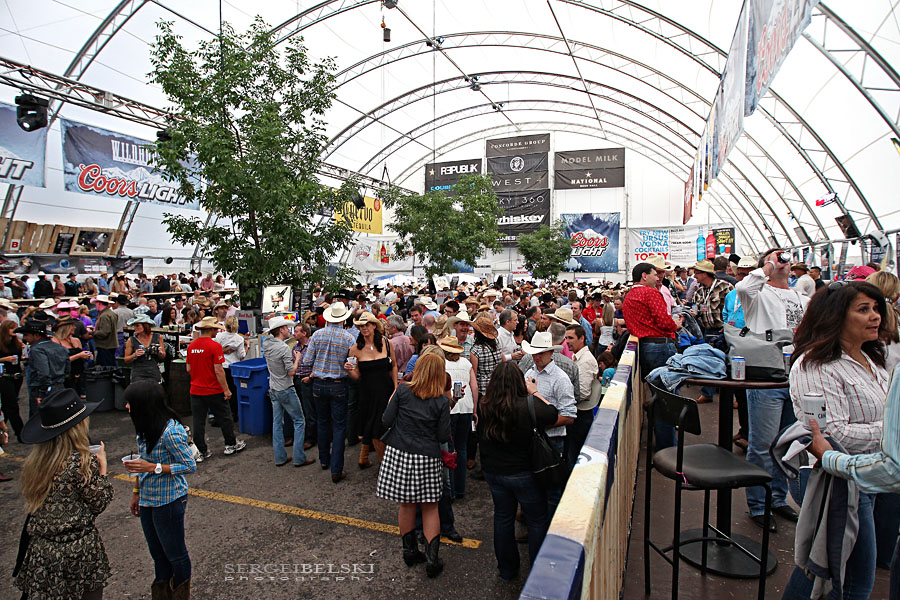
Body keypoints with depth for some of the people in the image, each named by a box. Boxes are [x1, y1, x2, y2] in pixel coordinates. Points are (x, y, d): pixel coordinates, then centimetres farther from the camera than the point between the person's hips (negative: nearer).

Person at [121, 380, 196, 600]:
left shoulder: (170, 431, -27)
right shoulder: (146, 427, -1)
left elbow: (190, 465, -21)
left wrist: (153, 468, -27)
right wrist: (136, 491, 16)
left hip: (168, 501, -8)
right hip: (148, 500, 8)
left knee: (175, 553, 12)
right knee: (157, 554, 23)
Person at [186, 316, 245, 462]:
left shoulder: (191, 346, 3)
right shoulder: (214, 346, -17)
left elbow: (188, 369, 9)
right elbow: (218, 370, -19)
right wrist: (226, 389, -12)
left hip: (195, 390, 6)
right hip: (213, 391, -5)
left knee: (198, 422, 10)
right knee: (224, 418, 11)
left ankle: (201, 451, 17)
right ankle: (231, 445, 23)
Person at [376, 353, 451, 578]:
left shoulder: (403, 390, -6)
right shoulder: (442, 401, -7)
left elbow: (387, 421, -4)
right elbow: (443, 437, -4)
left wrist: (391, 403, 13)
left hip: (399, 453, 2)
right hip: (427, 458, -1)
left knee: (406, 503, 17)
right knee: (430, 507, 12)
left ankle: (409, 550, 29)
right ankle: (432, 557, 9)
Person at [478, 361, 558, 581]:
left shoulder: (483, 406, -13)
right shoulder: (528, 406, -25)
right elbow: (554, 415, -8)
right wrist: (535, 393, 1)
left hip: (492, 471, 4)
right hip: (523, 473, -4)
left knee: (503, 517, 21)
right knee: (537, 521, 16)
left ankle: (506, 568, 36)